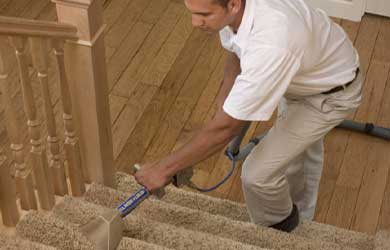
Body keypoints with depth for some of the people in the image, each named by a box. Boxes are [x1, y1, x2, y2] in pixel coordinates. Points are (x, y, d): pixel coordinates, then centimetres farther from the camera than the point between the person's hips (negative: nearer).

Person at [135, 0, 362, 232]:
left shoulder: (271, 45, -46)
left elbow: (225, 128, -39)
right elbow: (235, 52, 3)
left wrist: (165, 168, -32)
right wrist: (224, 105, -7)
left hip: (332, 93, -8)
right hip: (306, 72, 8)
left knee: (258, 173, -9)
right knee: (301, 148, 30)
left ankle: (277, 226, 25)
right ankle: (300, 217, 58)